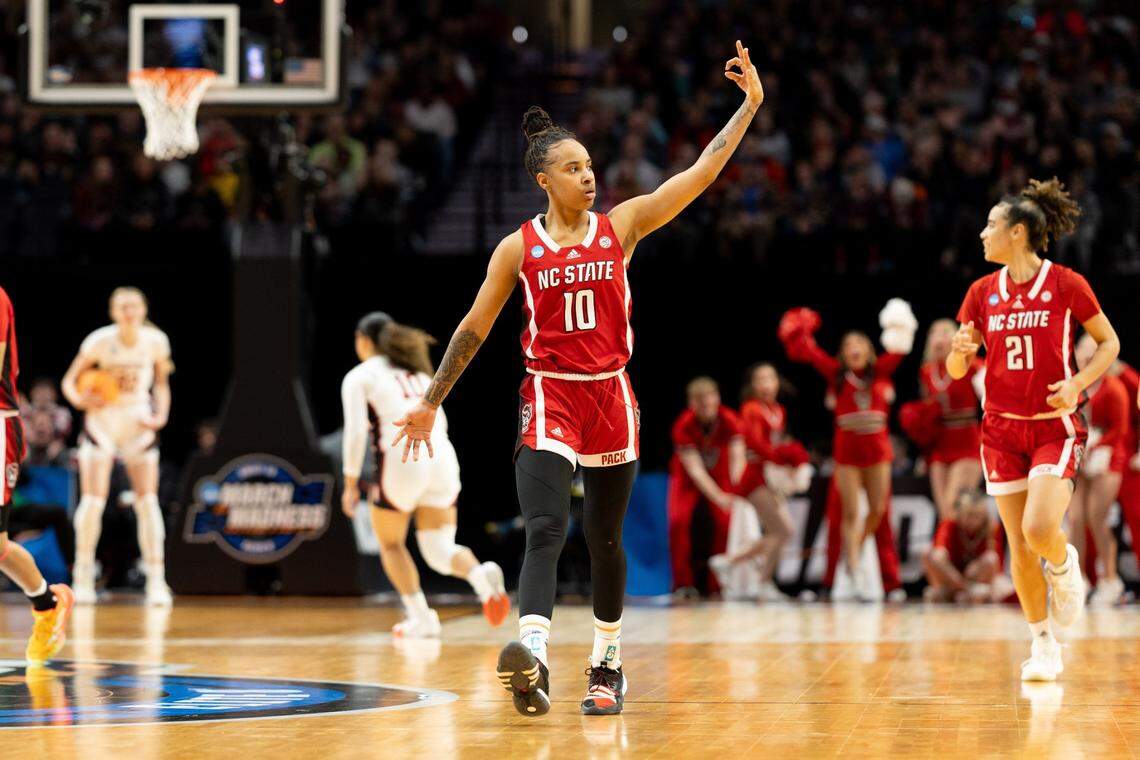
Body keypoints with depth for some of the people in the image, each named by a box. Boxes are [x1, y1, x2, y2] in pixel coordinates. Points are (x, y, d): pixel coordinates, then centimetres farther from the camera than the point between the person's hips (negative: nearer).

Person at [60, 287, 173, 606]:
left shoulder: (155, 341, -6)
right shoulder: (100, 341, -15)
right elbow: (69, 381, -8)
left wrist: (161, 415, -6)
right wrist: (80, 399, -29)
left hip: (139, 423, 2)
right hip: (102, 421, -2)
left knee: (148, 500, -5)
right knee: (93, 500, -8)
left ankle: (156, 581, -3)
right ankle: (83, 577, 4)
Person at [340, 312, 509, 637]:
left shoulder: (359, 376, 7)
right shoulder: (417, 372, 25)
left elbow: (355, 433, -2)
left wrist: (350, 483, 4)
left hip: (402, 463, -5)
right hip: (443, 459, 5)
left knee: (390, 543, 18)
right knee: (439, 552, 7)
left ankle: (420, 618, 7)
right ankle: (481, 575, -25)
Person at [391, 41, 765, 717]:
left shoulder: (621, 226, 2)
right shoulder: (519, 249, 0)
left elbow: (701, 174, -2)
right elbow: (474, 329, 7)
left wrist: (750, 104, -7)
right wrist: (430, 404, 7)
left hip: (611, 395, 2)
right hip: (549, 396, -2)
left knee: (606, 541, 10)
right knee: (546, 531, -20)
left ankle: (608, 664, 24)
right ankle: (532, 654, -37)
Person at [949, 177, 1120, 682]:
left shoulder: (1066, 285, -7)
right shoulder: (982, 293, 4)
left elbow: (1109, 343, 3)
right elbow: (956, 369, 9)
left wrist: (1078, 384, -13)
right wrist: (959, 352, -14)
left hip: (1055, 428, -4)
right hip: (1002, 430, 4)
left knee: (1040, 530, -22)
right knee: (1020, 547, 2)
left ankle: (1064, 565, 13)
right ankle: (1044, 647, 14)